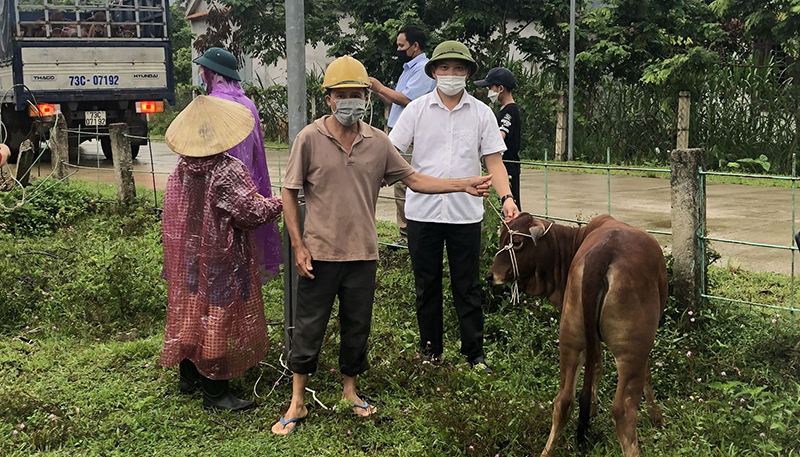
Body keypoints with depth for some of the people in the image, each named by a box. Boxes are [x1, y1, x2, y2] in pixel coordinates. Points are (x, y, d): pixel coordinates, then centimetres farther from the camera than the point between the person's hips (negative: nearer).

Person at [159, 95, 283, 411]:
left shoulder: (180, 171, 0)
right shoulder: (228, 171, -21)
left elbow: (171, 218, 8)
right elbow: (252, 212, -18)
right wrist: (279, 204, -2)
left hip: (187, 260, 7)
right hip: (220, 263, -7)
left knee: (190, 313, 18)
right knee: (218, 318, 2)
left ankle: (188, 376, 33)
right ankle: (215, 392, 10)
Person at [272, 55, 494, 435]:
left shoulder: (378, 142, 2)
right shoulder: (310, 139, -7)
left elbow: (413, 180, 8)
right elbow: (289, 193, -3)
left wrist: (464, 185, 0)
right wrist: (298, 246, -8)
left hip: (363, 254, 3)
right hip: (320, 254, -3)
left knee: (357, 326, 15)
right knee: (308, 329, 5)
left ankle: (350, 390, 35)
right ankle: (297, 403, 20)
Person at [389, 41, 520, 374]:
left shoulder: (481, 113, 4)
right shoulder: (417, 109, 2)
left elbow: (493, 161, 3)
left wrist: (506, 197, -12)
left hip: (466, 213, 0)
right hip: (422, 211, 0)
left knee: (468, 287, 7)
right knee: (427, 286, 11)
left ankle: (474, 353, 19)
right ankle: (431, 351, 25)